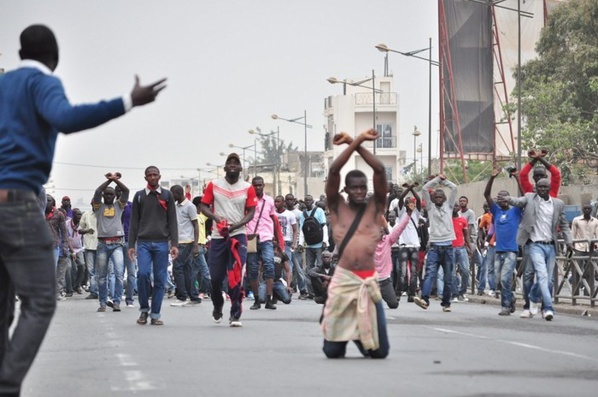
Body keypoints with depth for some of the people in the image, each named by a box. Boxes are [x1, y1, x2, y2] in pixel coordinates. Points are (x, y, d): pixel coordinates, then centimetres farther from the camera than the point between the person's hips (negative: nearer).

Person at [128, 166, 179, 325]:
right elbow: (134, 222, 10)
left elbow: (172, 221, 6)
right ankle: (144, 309, 1)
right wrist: (131, 245, 3)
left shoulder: (167, 195, 9)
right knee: (143, 273, -16)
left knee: (160, 279, -1)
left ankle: (155, 314, 5)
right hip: (143, 243, 0)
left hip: (161, 243, 0)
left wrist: (174, 244, -2)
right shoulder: (139, 196, 10)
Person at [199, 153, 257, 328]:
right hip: (218, 235, 1)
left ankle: (235, 315, -10)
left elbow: (251, 213, 2)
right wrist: (216, 218, -14)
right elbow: (203, 206, 6)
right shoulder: (214, 185, 5)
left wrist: (236, 225, -15)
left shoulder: (248, 188, 3)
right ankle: (217, 306, 32)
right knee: (215, 276, 4)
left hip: (238, 235, -1)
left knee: (236, 276, -13)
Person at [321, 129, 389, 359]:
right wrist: (355, 141, -3)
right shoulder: (337, 208, 9)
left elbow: (380, 170, 1)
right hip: (343, 279, -1)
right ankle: (343, 333, 39)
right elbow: (334, 170, -2)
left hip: (369, 281, 1)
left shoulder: (375, 208, 10)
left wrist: (356, 144, 3)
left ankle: (361, 337, 35)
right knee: (332, 351, 1)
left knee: (380, 351, -1)